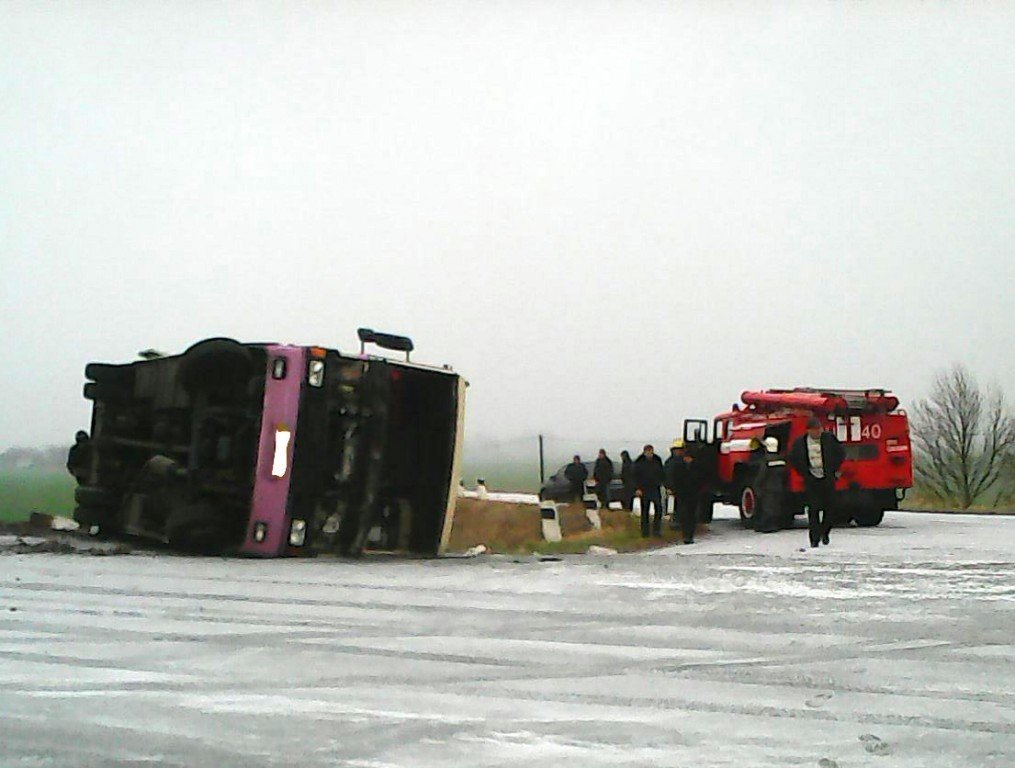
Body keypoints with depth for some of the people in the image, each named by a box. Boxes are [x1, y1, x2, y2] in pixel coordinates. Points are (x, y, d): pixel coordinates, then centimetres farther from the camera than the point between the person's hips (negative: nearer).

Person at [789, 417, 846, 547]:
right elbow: (792, 459, 12)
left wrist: (833, 468, 5)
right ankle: (815, 538, -2)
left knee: (829, 507, 5)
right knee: (813, 509, -6)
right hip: (811, 480, -1)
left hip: (827, 478, 1)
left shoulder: (829, 438, 0)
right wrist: (803, 472, 4)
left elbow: (841, 453, 11)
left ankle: (825, 532, 27)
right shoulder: (800, 442, -2)